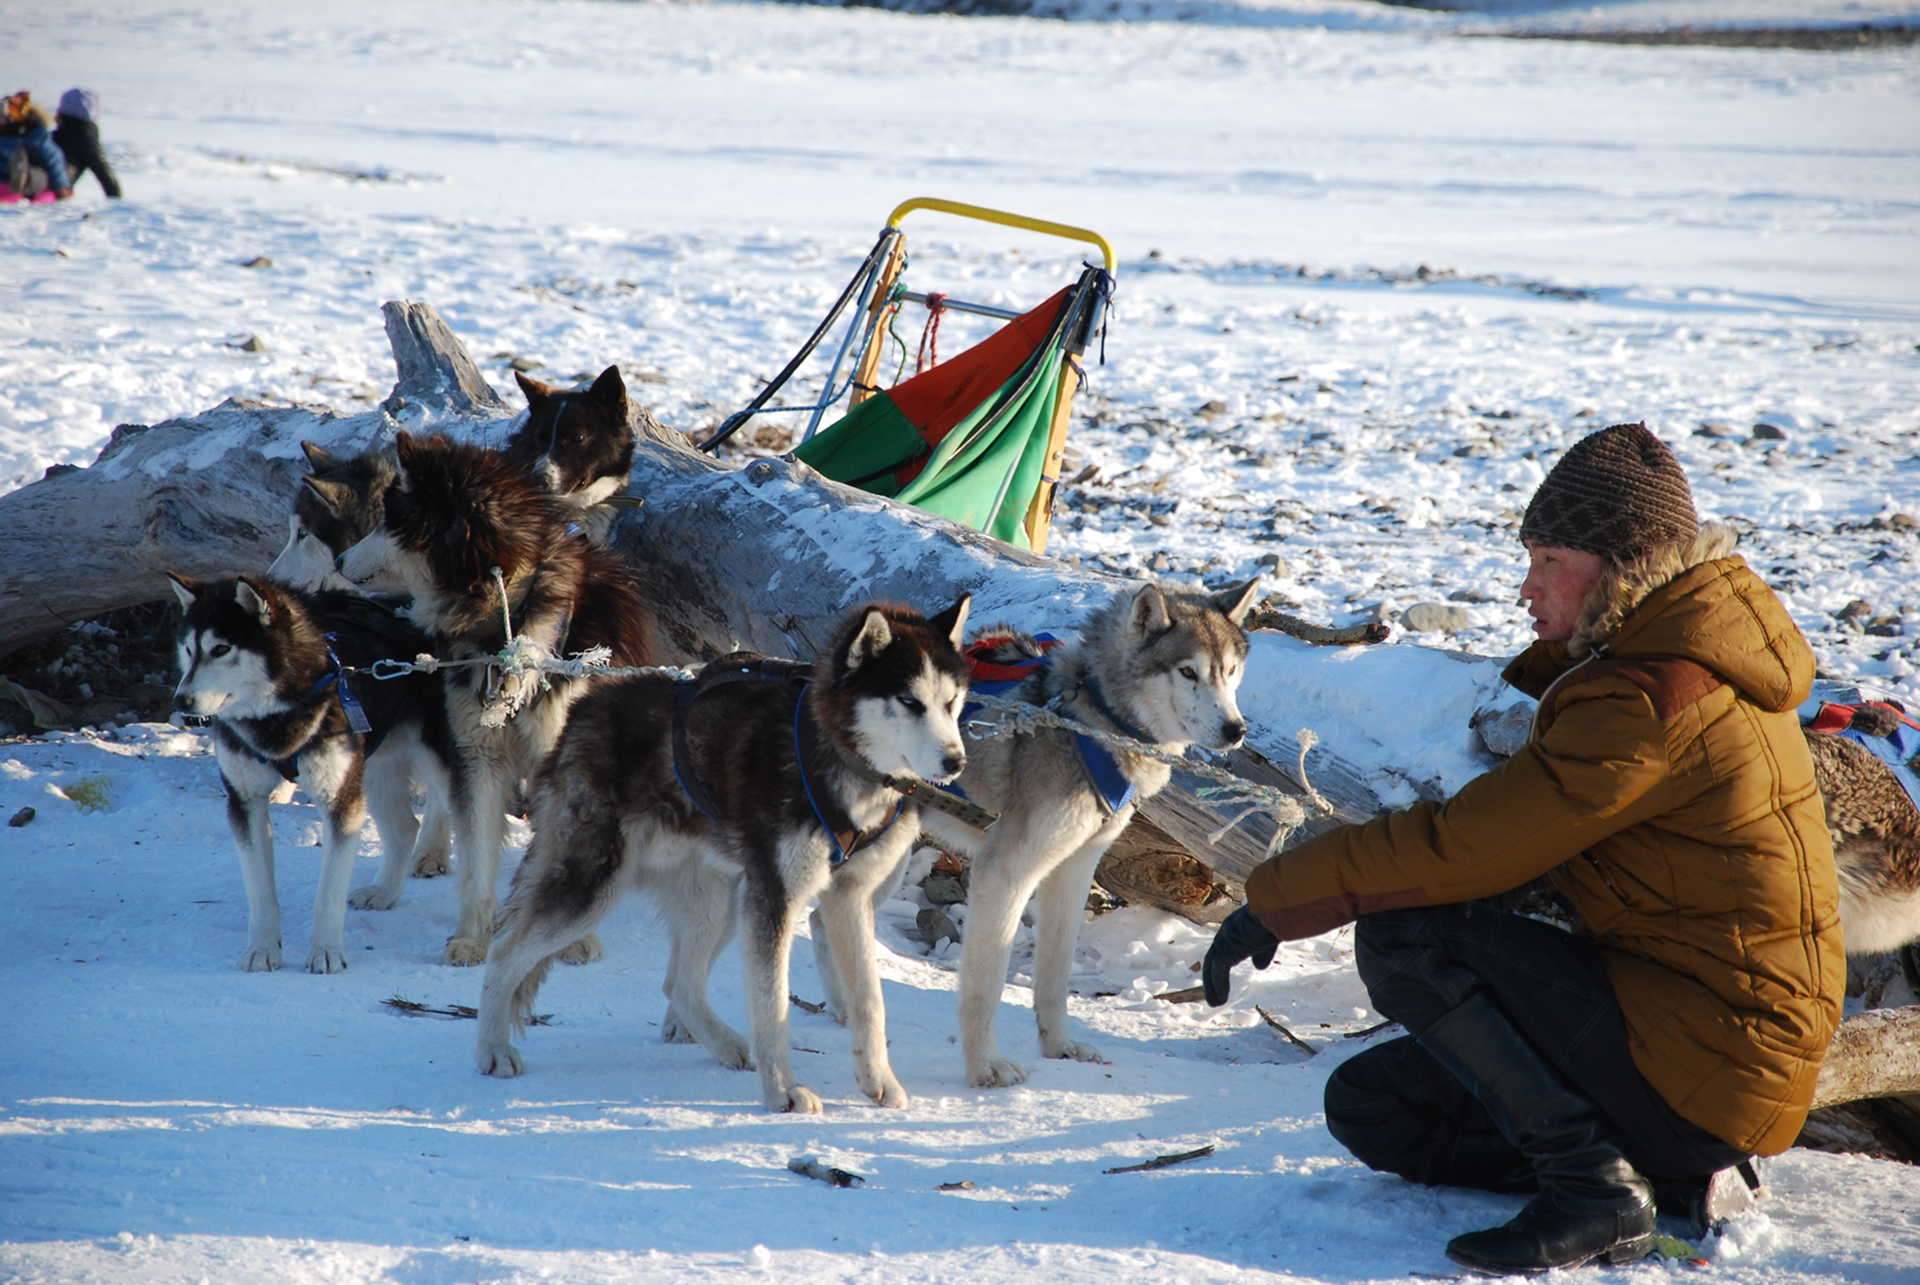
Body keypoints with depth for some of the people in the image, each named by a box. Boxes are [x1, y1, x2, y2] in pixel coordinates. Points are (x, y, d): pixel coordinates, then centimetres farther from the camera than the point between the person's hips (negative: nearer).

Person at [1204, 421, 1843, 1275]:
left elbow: (1462, 846, -20)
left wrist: (1276, 899, -12)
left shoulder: (1652, 700, -22)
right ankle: (1663, 1168, 5)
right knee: (1368, 1104, 12)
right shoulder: (1672, 652, 11)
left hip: (1704, 1062, -10)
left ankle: (1591, 1184, -14)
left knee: (1400, 936, -16)